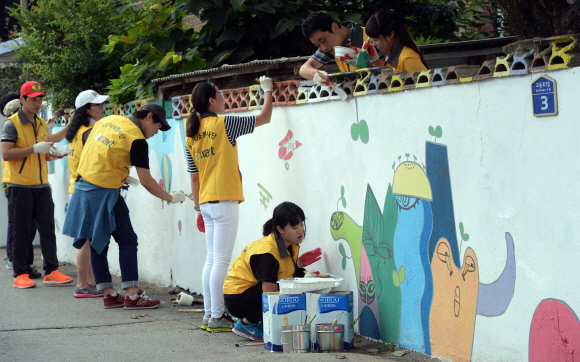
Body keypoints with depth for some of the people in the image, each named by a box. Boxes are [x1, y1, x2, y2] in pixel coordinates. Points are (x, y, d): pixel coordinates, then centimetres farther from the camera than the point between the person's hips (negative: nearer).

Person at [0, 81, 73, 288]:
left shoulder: (41, 124, 16)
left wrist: (52, 153, 4)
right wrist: (35, 148, -21)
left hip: (41, 185, 6)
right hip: (20, 185, -6)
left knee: (48, 228, 0)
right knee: (22, 232, -2)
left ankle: (51, 271, 1)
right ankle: (20, 274, 3)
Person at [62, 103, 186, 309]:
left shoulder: (107, 121, 12)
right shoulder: (137, 139, -10)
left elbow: (87, 147, 19)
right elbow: (146, 181, -12)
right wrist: (171, 198, 0)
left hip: (83, 186, 8)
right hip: (105, 193, -8)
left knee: (98, 243, 10)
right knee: (127, 240, 0)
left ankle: (108, 294, 14)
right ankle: (132, 295, -4)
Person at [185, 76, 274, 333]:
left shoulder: (191, 136, 11)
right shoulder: (223, 124, -8)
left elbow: (194, 176, 15)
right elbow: (264, 118, 1)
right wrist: (268, 91, 16)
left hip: (206, 203, 7)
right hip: (224, 201, -7)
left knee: (212, 260, 11)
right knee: (221, 261, -7)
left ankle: (209, 315, 12)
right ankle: (216, 318, -9)